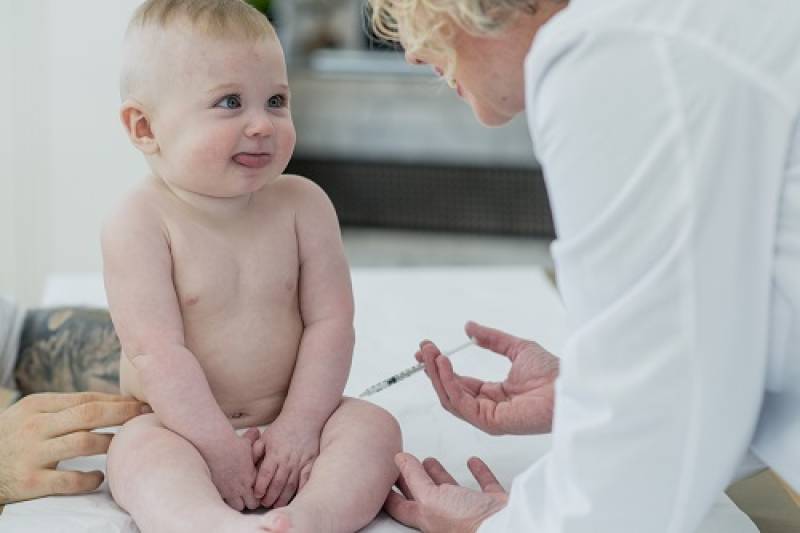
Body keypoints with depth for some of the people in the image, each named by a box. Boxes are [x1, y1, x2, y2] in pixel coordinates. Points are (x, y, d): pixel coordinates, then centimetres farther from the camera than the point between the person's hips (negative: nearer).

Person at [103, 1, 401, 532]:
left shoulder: (303, 204, -2)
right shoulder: (141, 223, -13)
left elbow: (330, 321, -4)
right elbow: (157, 352, -18)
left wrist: (299, 425, -14)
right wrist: (219, 448, -21)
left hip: (288, 420, 3)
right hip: (183, 425, -3)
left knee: (374, 425, -20)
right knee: (140, 449, -32)